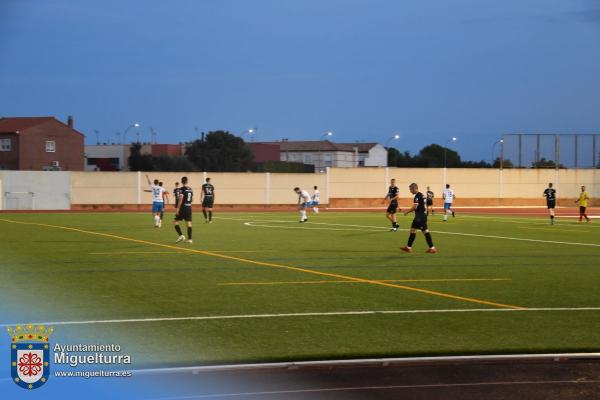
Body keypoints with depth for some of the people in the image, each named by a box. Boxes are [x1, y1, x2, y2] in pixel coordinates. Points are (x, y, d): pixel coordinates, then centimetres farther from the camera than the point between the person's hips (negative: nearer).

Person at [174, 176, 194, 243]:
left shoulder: (182, 189, -10)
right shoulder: (190, 189, 10)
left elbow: (181, 199, -17)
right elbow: (192, 199, 16)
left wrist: (178, 209, -16)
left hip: (183, 207, -6)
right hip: (189, 207, 6)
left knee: (175, 222, 2)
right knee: (188, 223, 6)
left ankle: (181, 235, -12)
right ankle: (189, 239, 3)